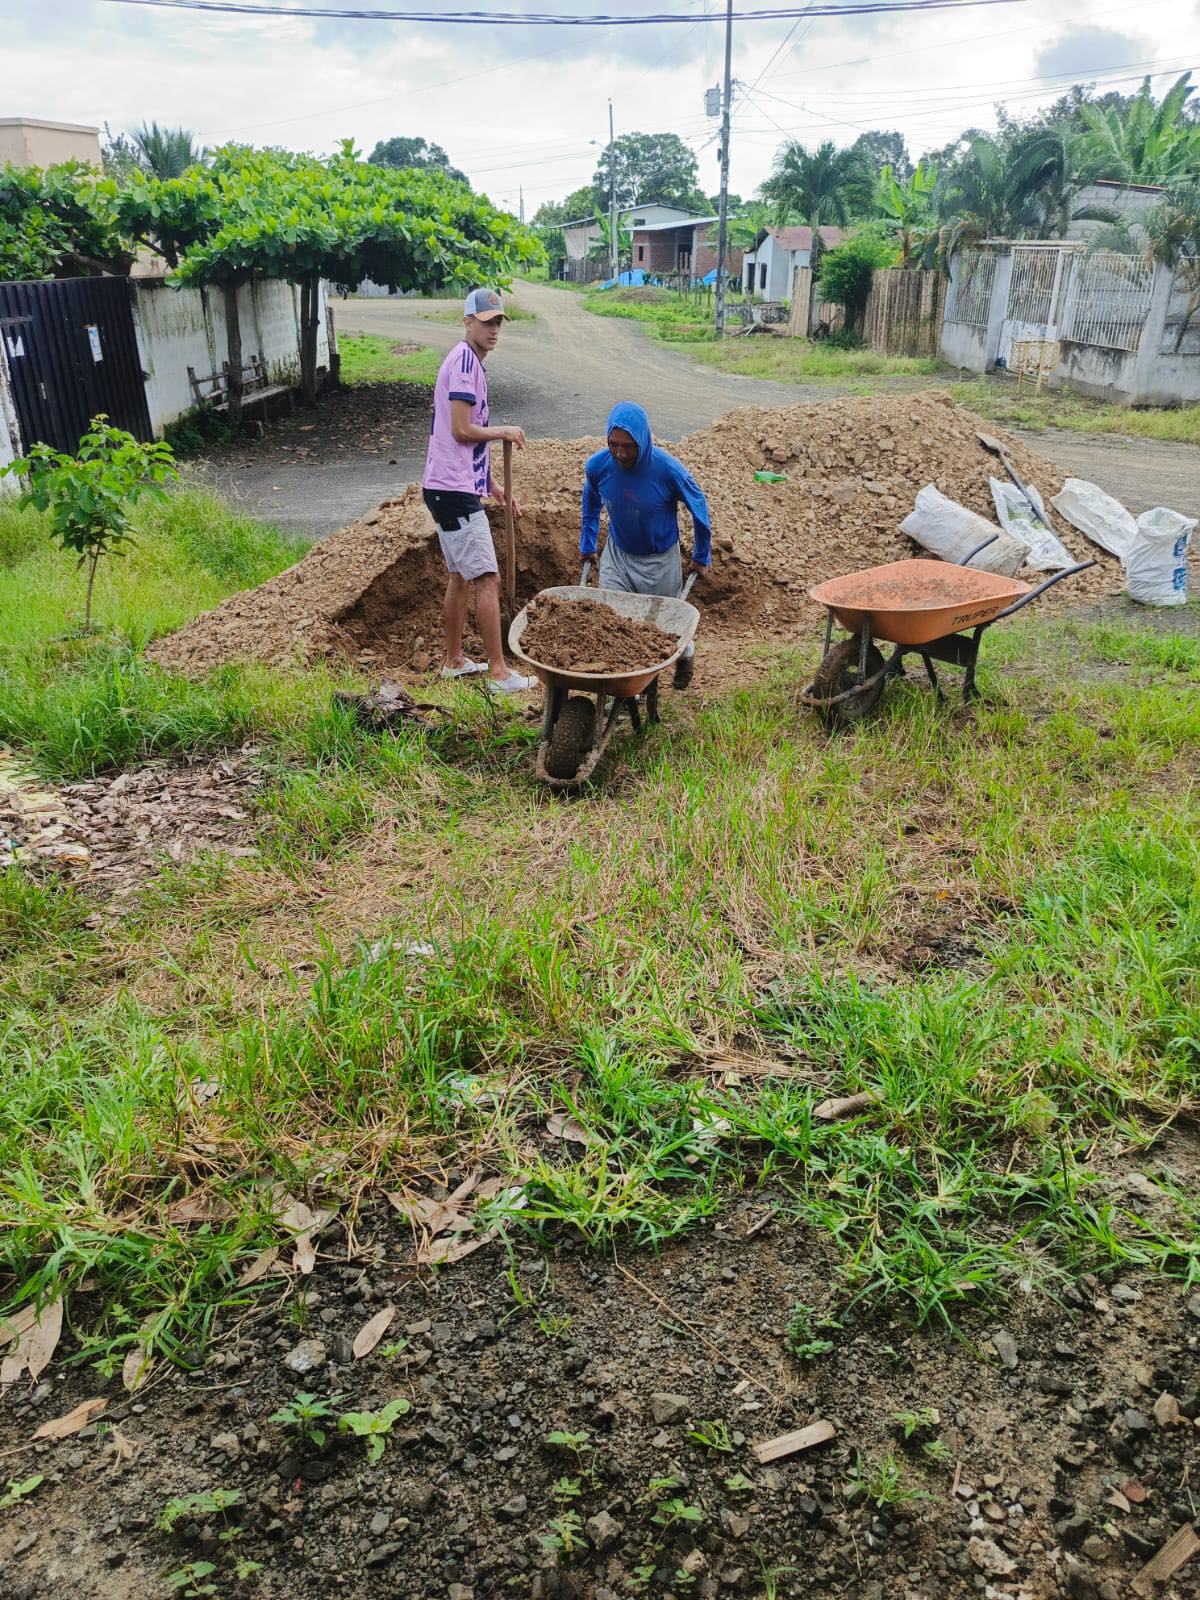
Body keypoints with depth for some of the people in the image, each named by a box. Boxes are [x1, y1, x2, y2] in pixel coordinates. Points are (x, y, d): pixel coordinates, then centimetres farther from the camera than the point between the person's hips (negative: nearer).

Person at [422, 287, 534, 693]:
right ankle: (498, 672, -6)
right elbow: (461, 430, -19)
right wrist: (506, 431, -5)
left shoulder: (471, 362, 20)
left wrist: (493, 485, 21)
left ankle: (454, 661, 27)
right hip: (455, 491, -11)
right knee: (488, 579, -9)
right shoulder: (464, 360, -12)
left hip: (451, 488, 11)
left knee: (460, 577, 17)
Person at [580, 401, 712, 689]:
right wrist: (587, 546, 12)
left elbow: (698, 508, -10)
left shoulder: (668, 469, -28)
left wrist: (701, 557, -1)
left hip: (659, 560, -2)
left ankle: (686, 655, 47)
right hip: (616, 554, 2)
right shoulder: (597, 466, -19)